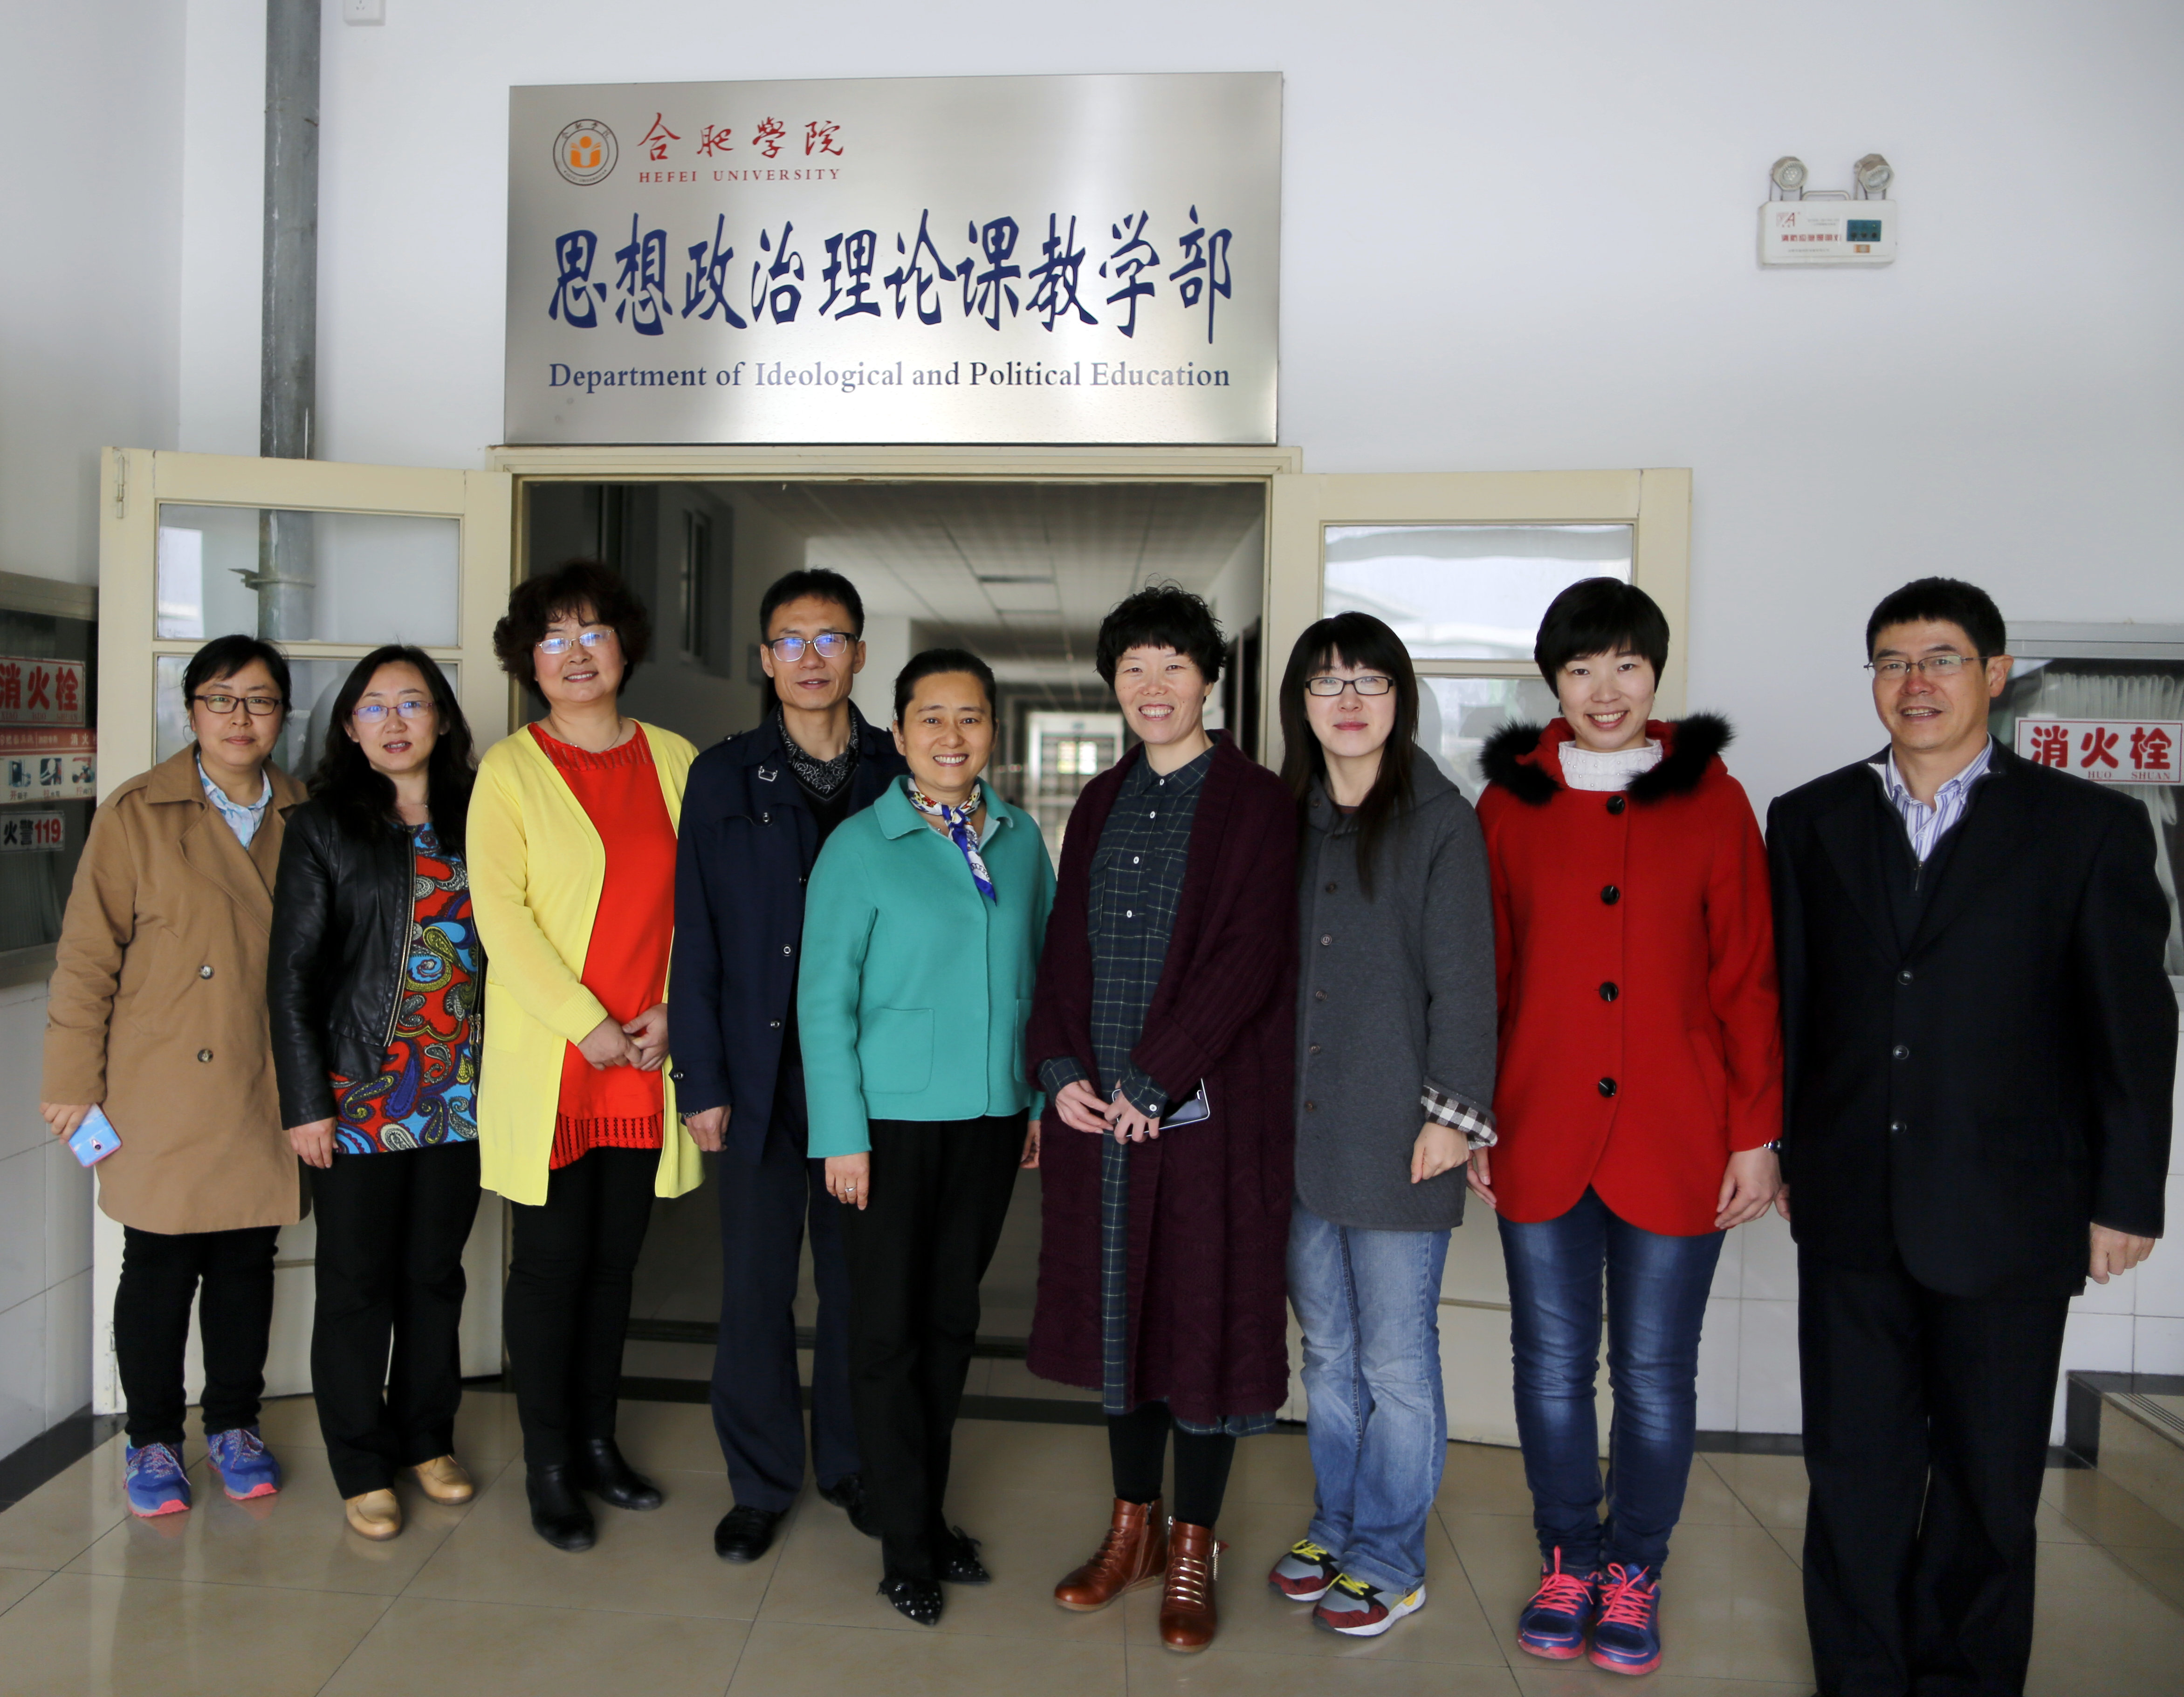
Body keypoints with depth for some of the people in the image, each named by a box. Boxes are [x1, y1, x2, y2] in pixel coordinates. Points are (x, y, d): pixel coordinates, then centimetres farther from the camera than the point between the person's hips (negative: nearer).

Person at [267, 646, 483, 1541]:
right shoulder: (323, 828, -2)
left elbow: (497, 954, 7)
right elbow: (291, 975, -3)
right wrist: (306, 1102, -8)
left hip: (458, 1098, 3)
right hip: (358, 1098, -2)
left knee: (436, 1274, 13)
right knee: (358, 1283, 7)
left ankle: (427, 1438, 30)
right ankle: (363, 1466, 22)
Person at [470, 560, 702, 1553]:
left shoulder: (673, 760, 8)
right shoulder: (510, 768, -1)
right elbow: (499, 912, -9)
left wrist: (672, 1012, -5)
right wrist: (586, 1025, -13)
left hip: (646, 1061, 3)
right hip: (548, 1061, -3)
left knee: (616, 1257, 12)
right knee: (551, 1260, 4)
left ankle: (596, 1441, 28)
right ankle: (546, 1467, 18)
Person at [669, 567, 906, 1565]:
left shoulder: (901, 774, 3)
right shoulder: (724, 777, 4)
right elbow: (697, 935, 2)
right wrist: (700, 1078, -3)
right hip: (761, 1068, 0)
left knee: (859, 1276, 11)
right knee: (755, 1283, 7)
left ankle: (851, 1463, 30)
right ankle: (761, 1482, 24)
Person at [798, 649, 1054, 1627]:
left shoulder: (1021, 841, 4)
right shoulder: (860, 847, -7)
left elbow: (1043, 975, 9)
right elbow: (825, 1000, -8)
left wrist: (1045, 1100, 7)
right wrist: (842, 1132, -10)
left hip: (992, 1117, 4)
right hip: (892, 1117, -3)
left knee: (953, 1318, 15)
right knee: (887, 1329, 5)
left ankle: (928, 1511, 32)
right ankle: (910, 1545, 21)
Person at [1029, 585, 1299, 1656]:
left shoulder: (1254, 803, -6)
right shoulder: (1101, 804, 13)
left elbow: (1249, 960, -13)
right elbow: (1066, 944, 11)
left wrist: (1156, 1079, -15)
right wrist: (1060, 1068, -2)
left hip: (1208, 1109, -5)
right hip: (1098, 1111, 5)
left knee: (1203, 1317, 5)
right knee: (1116, 1312, 14)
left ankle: (1192, 1548, 23)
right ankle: (1132, 1527, 32)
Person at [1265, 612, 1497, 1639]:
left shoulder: (1440, 820, -6)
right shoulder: (1287, 819, 9)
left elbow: (1464, 983, -8)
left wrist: (1451, 1115, -11)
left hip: (1396, 1134, -5)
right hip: (1301, 1131, 5)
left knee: (1396, 1361, 6)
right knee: (1327, 1350, 17)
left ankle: (1389, 1562, 24)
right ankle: (1334, 1529, 34)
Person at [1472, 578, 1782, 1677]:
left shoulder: (1711, 799, 1)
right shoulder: (1509, 801, 4)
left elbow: (1747, 979, 1)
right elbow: (1481, 971, 6)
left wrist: (1755, 1134, -2)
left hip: (1674, 1141, -1)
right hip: (1539, 1133, 1)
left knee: (1655, 1370, 9)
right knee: (1552, 1363, 11)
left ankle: (1633, 1571, 29)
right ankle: (1567, 1562, 31)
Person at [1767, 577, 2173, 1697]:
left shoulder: (2090, 828, -1)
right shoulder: (1809, 821, 6)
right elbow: (1784, 1006, 7)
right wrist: (1777, 1153, 6)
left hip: (2008, 1217, -2)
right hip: (1849, 1212, 2)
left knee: (1988, 1479, 12)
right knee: (1854, 1467, 12)